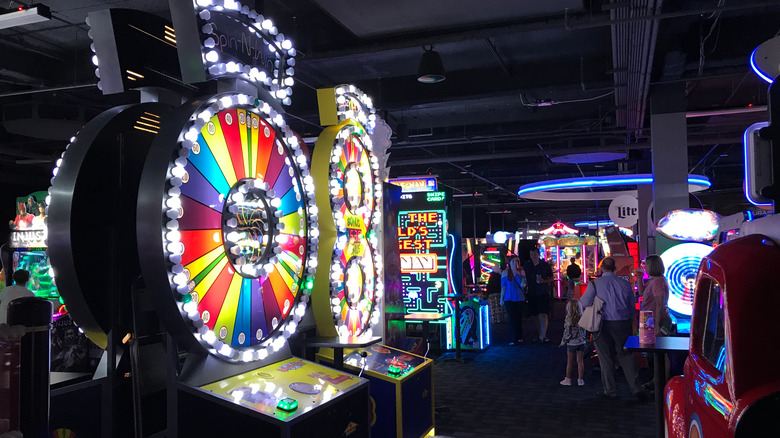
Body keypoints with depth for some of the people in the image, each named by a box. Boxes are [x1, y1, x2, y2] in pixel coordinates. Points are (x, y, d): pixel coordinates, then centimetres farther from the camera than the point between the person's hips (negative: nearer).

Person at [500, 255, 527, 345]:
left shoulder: (521, 272, 5)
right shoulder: (505, 272, 4)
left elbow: (523, 284, 4)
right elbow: (503, 286, 6)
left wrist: (523, 284, -20)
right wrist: (501, 298, 3)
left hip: (520, 298, 1)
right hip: (509, 299, -1)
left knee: (519, 318, 7)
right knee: (512, 319, -5)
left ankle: (519, 338, 18)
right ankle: (513, 339, -4)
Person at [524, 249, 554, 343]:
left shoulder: (545, 265, 0)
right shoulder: (527, 265, 7)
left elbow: (552, 278, 4)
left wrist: (544, 281, -13)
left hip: (543, 293, -3)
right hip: (532, 293, 3)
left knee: (543, 314, -13)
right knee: (537, 315, 10)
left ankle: (543, 336, -17)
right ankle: (540, 335, 19)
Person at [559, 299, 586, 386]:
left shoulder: (568, 319, -16)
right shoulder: (582, 318, -4)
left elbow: (567, 333, -12)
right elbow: (584, 331, 4)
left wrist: (563, 342, 1)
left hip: (572, 343, -3)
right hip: (581, 342, 4)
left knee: (570, 362, 8)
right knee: (580, 361, 10)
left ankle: (568, 379, 17)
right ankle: (580, 380, 15)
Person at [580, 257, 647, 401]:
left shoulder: (595, 283, -7)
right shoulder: (625, 283, 2)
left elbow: (585, 302, -8)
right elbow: (633, 306, 9)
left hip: (604, 324, -2)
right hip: (623, 324, 2)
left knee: (606, 358, 7)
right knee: (626, 356, 10)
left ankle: (610, 391, 14)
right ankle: (636, 388, 5)